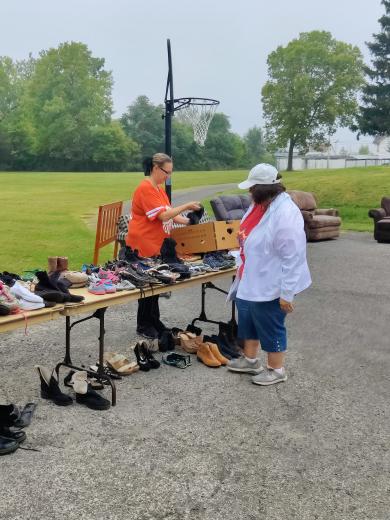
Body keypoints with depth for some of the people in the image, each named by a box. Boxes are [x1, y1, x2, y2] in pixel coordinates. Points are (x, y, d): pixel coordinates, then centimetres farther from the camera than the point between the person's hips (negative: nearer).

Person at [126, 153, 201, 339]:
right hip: (143, 246, -9)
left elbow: (169, 213, 13)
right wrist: (186, 206, -19)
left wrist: (188, 222, 1)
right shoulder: (145, 188, -18)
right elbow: (163, 215, -24)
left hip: (156, 246, 9)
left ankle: (154, 321, 26)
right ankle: (143, 326, 14)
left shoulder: (159, 188, 13)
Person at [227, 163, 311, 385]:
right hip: (250, 280, 10)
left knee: (270, 327, 7)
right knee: (247, 320, 22)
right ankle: (250, 360, 41)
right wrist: (243, 273, 21)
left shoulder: (286, 214, -27)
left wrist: (287, 293, -25)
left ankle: (277, 370, 27)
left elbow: (293, 257, -26)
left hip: (270, 285, -9)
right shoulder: (259, 204, 3)